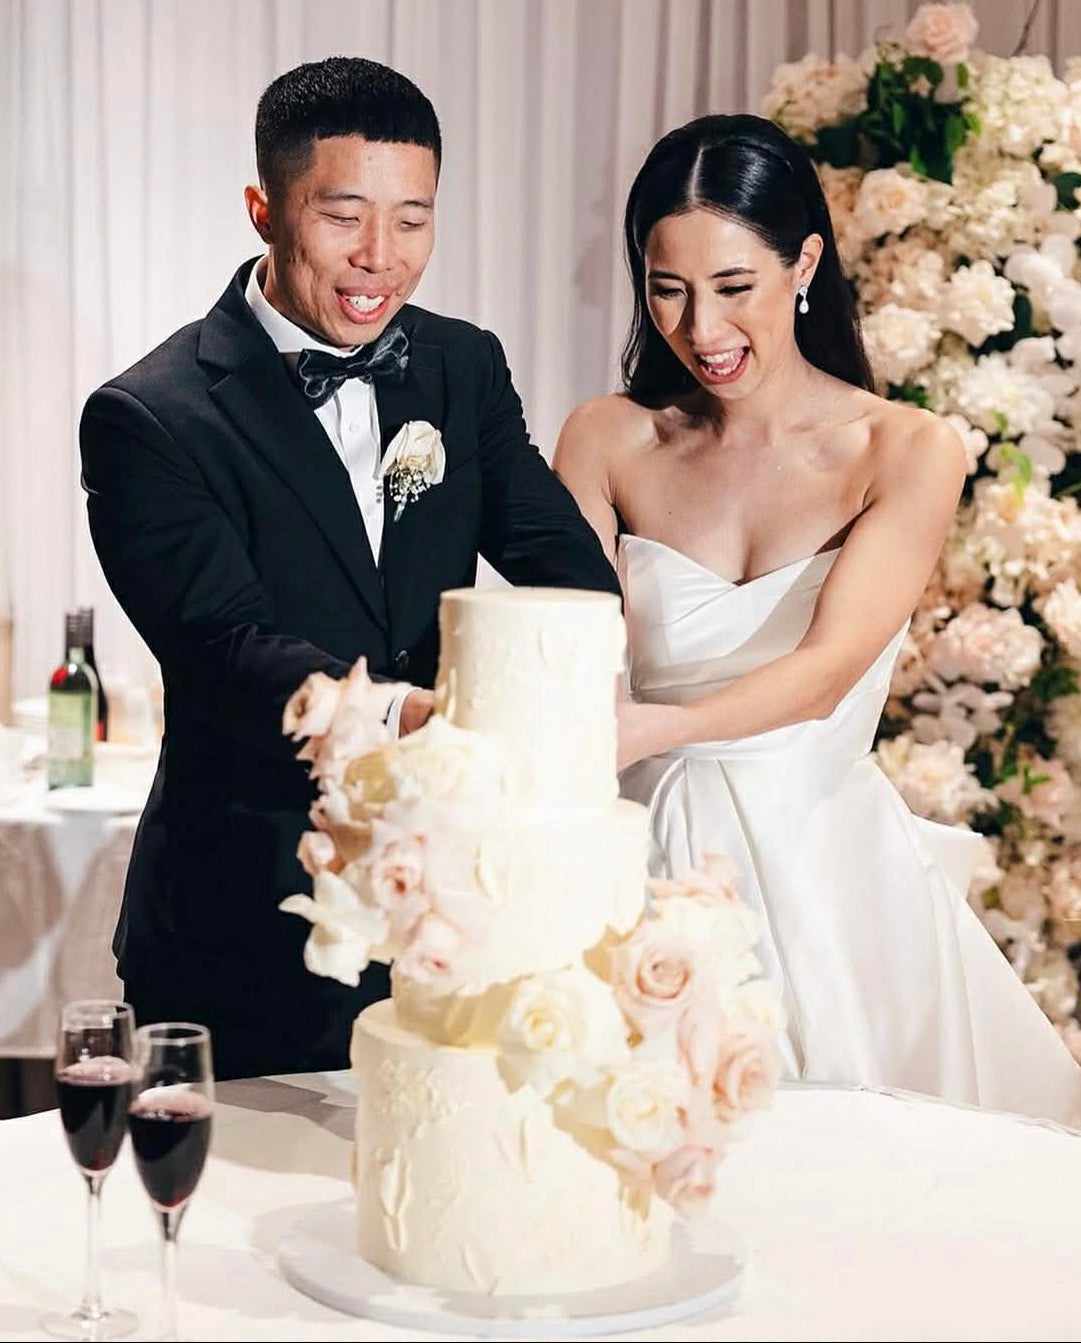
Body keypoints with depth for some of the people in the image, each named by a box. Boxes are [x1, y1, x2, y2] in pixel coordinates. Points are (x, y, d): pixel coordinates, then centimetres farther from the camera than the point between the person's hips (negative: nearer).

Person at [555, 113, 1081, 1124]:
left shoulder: (909, 453, -6)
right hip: (657, 866, 1)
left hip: (828, 871, -1)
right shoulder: (607, 442, 1)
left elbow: (827, 671, -19)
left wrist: (655, 728, -38)